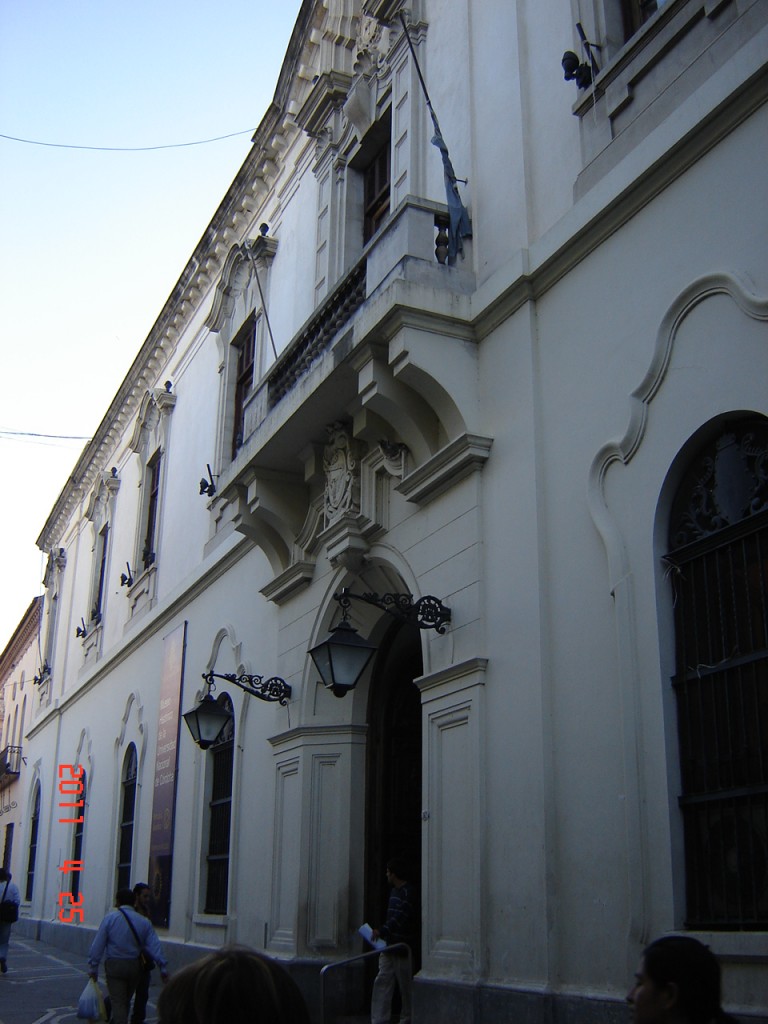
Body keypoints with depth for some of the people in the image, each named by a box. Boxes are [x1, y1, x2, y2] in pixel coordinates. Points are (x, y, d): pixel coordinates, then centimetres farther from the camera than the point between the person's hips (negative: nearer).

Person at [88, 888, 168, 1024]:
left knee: (118, 1003, -2)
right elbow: (154, 945, -3)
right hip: (135, 966, 4)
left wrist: (93, 967, -2)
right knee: (126, 1001, 22)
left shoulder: (110, 918, -6)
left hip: (114, 966, -4)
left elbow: (98, 944, -8)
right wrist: (163, 967, -4)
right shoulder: (143, 921, 3)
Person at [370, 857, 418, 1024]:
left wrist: (382, 931, -34)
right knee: (382, 982, 2)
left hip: (401, 947, -9)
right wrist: (382, 932, 17)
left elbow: (400, 917, -27)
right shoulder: (394, 891, 15)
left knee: (405, 985, 5)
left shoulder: (408, 892, -15)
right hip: (388, 946, 9)